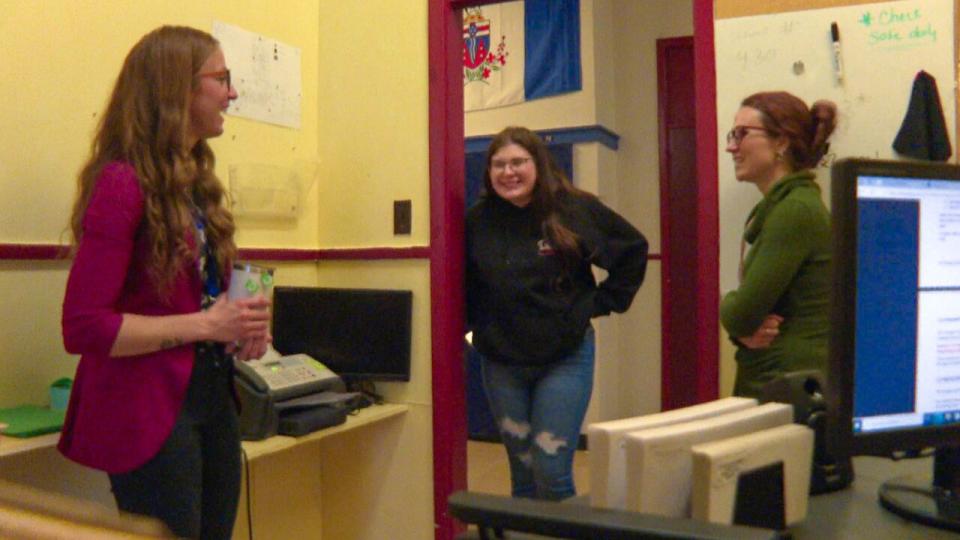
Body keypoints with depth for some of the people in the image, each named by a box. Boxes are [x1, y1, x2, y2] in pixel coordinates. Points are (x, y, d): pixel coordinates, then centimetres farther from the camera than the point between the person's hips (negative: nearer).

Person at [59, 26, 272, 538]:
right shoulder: (122, 183, -15)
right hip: (150, 408, -8)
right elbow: (84, 327, -18)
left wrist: (239, 325, 0)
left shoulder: (196, 181, 9)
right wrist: (205, 325, -18)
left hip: (212, 397, 8)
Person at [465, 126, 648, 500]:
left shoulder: (576, 209, -8)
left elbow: (634, 249, 3)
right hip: (501, 364, 3)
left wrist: (602, 302, 0)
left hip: (565, 359, -2)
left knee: (552, 473, -3)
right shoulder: (478, 221, -3)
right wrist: (473, 322, -1)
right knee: (523, 474, 14)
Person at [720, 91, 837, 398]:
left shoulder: (796, 210, -16)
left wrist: (729, 304, 1)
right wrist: (744, 331, -7)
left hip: (791, 390, -8)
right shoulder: (775, 207, 13)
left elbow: (740, 313, -20)